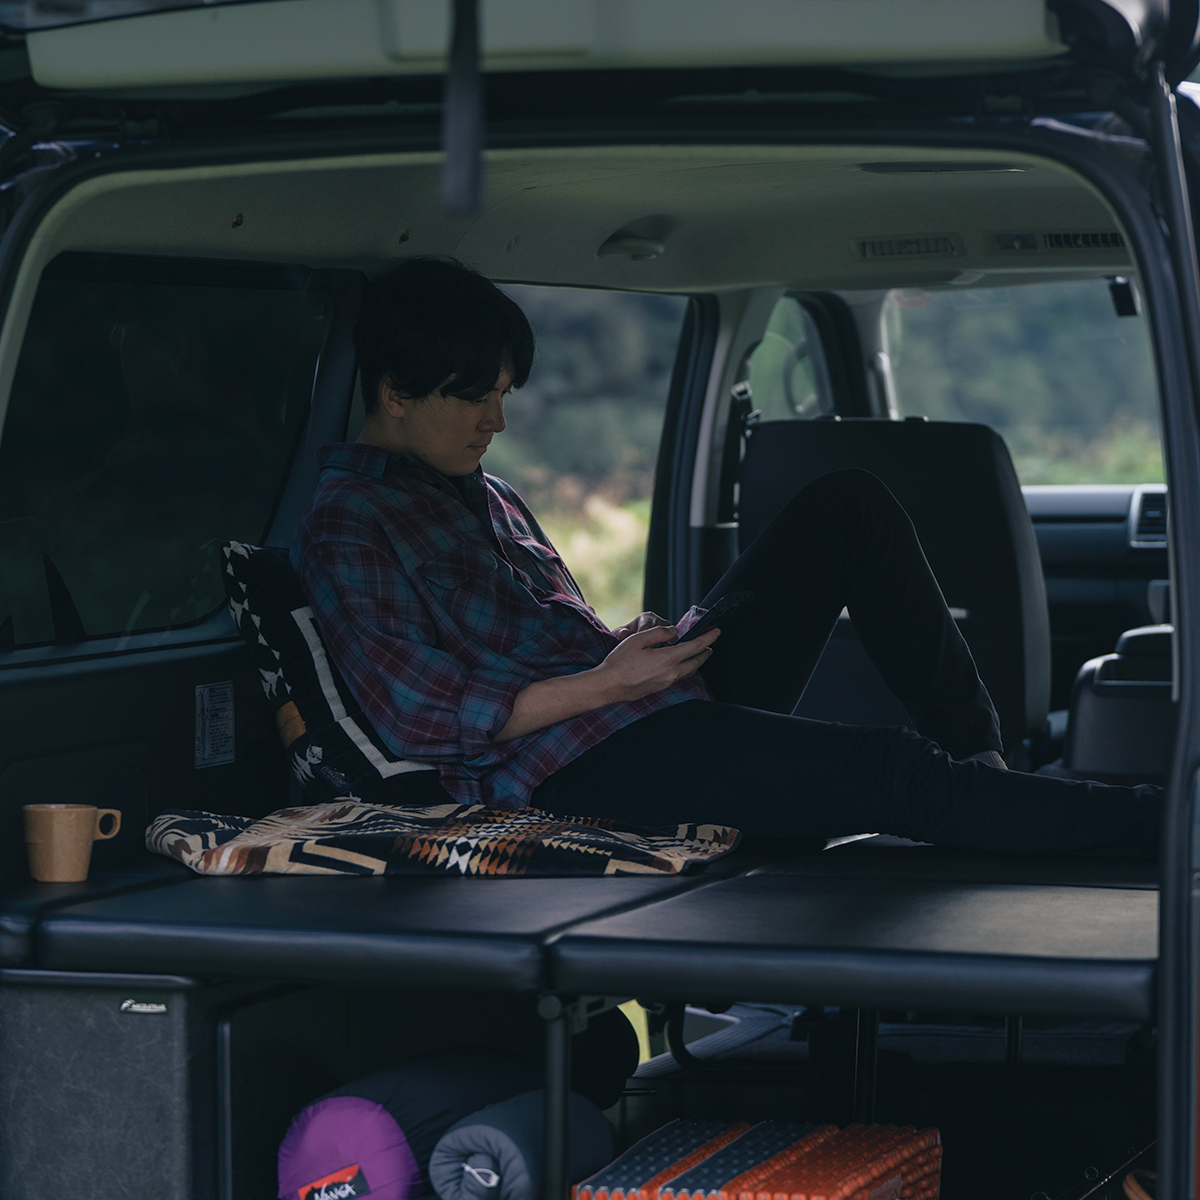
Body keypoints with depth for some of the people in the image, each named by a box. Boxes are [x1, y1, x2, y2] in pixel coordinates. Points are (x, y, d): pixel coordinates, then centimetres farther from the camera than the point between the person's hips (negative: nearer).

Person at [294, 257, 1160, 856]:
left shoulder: (481, 493, 23)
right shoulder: (347, 529, -6)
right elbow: (422, 716, -16)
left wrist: (640, 649, 4)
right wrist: (608, 683, -18)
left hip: (669, 713, 10)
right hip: (577, 768, -10)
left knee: (848, 506, 2)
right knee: (902, 780, -26)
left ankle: (976, 751, -5)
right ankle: (1151, 829, -18)